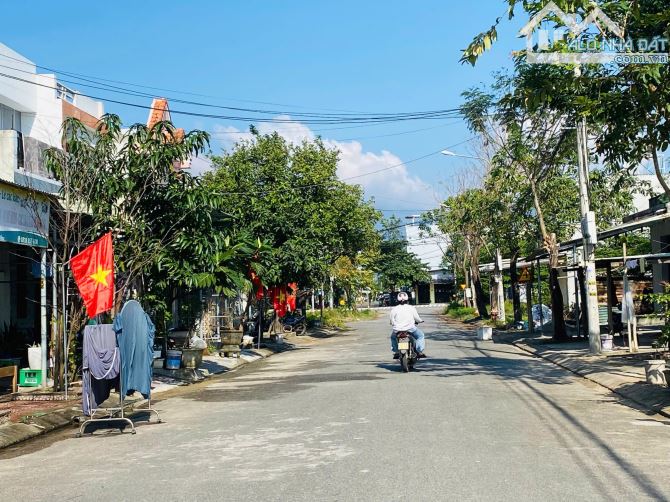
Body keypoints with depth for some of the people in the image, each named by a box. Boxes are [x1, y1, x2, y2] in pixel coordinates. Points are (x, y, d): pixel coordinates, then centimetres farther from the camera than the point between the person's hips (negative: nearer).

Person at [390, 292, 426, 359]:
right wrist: (420, 321, 30)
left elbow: (392, 321, 4)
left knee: (393, 337, 32)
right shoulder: (411, 308, 2)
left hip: (397, 330, 1)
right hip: (410, 329, -1)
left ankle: (396, 352, 24)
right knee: (420, 335, 21)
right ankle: (419, 351, 9)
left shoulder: (394, 309, 2)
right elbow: (417, 318, 8)